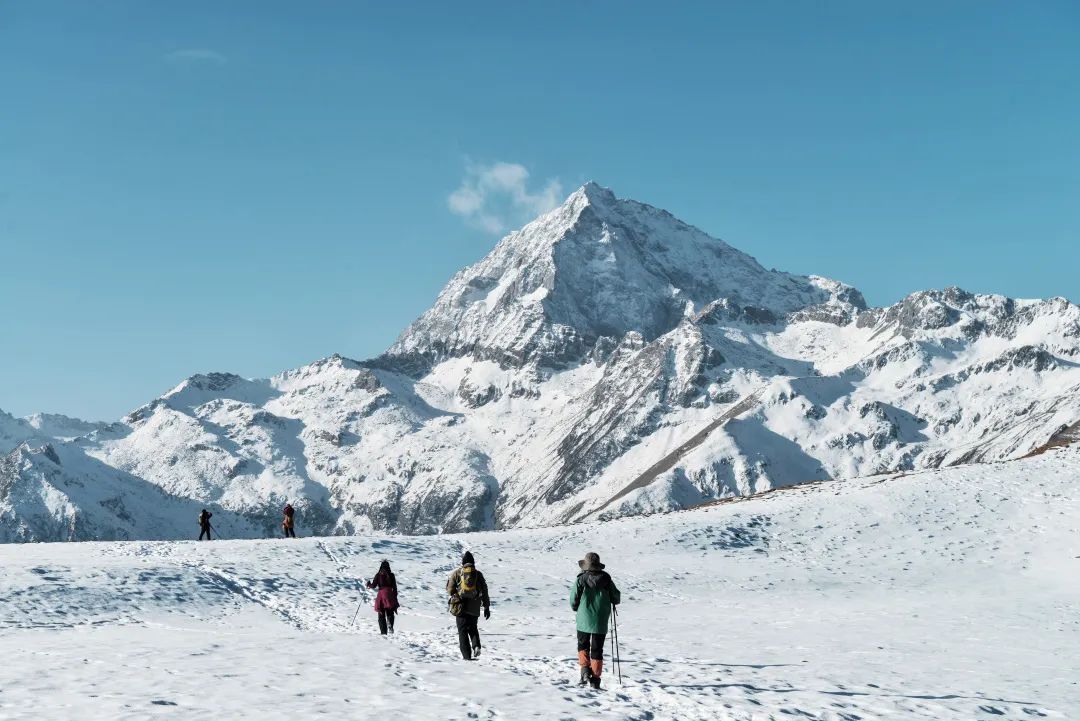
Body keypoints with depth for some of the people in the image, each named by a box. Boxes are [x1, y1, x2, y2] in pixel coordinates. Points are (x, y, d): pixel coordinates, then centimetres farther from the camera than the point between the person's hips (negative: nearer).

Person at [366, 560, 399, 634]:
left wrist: (369, 584, 19)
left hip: (381, 594, 0)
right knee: (390, 613, 8)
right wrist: (395, 597, 11)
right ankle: (390, 624, -23)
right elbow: (394, 587, 4)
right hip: (389, 594, 0)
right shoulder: (391, 575, 4)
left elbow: (373, 585, -2)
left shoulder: (378, 575, 0)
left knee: (381, 615, 8)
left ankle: (383, 632, 0)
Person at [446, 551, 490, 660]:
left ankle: (467, 655, -4)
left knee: (463, 631, 4)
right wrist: (487, 607, 10)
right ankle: (476, 645, -4)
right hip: (474, 608, 2)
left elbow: (450, 589, -3)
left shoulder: (456, 573, -2)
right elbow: (484, 591, 4)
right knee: (473, 628, 21)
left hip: (461, 607, -2)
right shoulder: (478, 574, 3)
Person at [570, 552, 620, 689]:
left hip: (584, 620, -1)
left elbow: (573, 599, -7)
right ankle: (595, 678, 5)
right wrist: (612, 602, 26)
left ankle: (585, 668, -1)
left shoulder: (581, 579, -9)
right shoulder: (606, 579, -2)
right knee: (597, 649, 8)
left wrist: (576, 608, 14)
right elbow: (616, 598, 3)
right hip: (601, 621, 2)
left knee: (583, 645, 19)